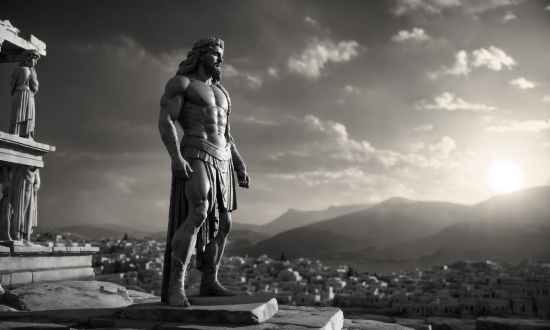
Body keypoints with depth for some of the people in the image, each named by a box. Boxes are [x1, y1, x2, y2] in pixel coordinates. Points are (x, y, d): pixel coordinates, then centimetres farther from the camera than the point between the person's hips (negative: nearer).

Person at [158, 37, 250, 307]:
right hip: (196, 158, -8)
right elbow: (165, 121, -10)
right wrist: (176, 157, -24)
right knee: (197, 216, -26)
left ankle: (209, 283, 14)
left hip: (222, 163, 8)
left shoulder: (221, 93, 25)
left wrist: (240, 167, 14)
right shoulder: (180, 82, 2)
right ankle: (175, 287, -25)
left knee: (222, 224, 4)